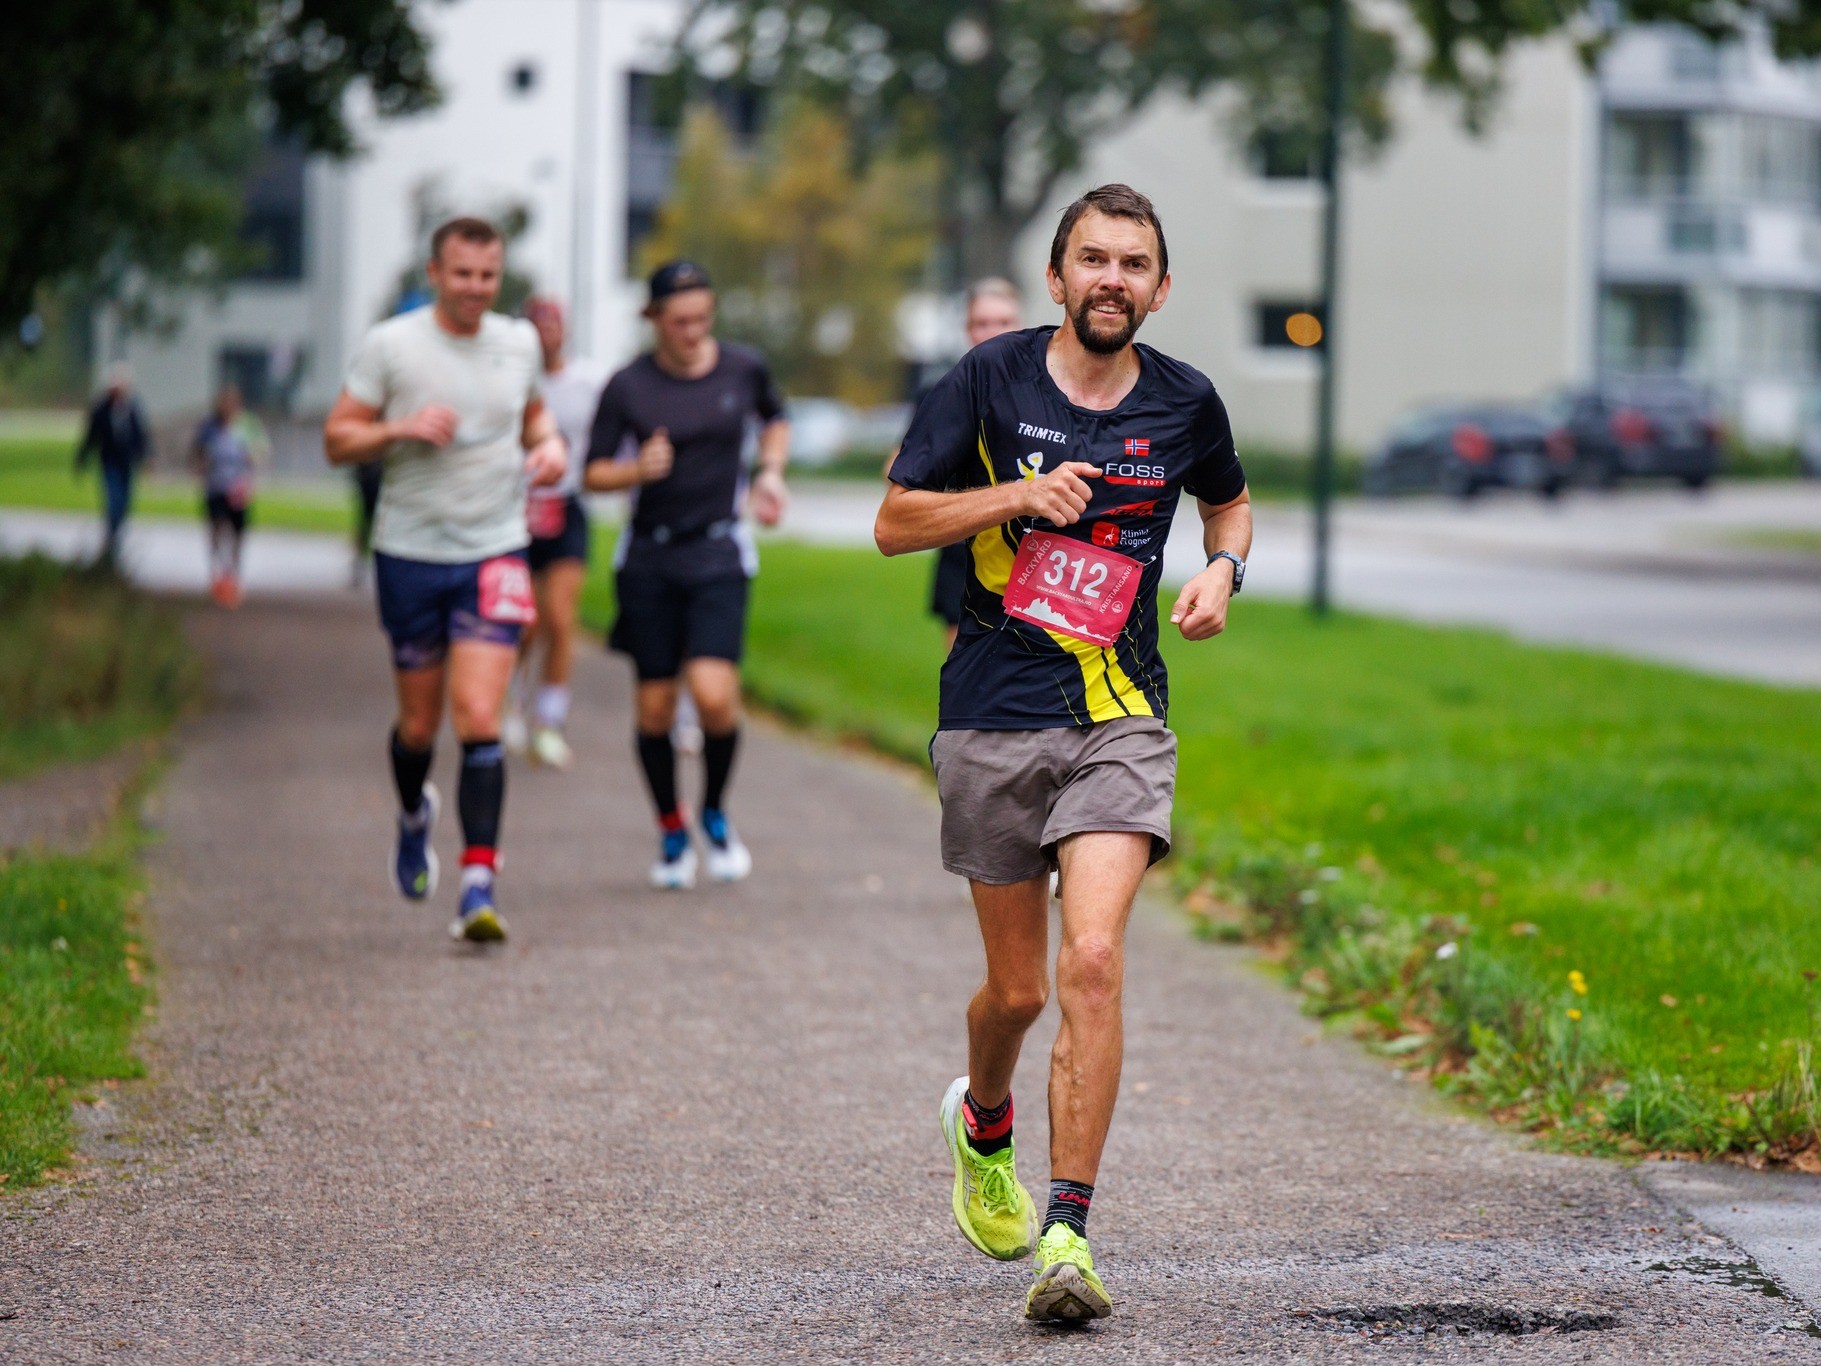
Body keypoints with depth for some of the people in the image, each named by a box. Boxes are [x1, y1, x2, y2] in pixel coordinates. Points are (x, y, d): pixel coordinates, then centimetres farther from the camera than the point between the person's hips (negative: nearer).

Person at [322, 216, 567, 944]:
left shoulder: (519, 342, 6)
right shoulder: (389, 345, -5)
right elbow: (337, 439, -2)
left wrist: (549, 443, 4)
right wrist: (400, 428, -20)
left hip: (495, 552, 1)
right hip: (411, 550, -1)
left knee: (479, 721, -12)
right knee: (419, 723, 10)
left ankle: (478, 886, -15)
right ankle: (414, 814, 45)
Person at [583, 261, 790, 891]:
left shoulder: (744, 369, 1)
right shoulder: (627, 387, -4)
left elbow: (775, 420, 22)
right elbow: (595, 471, 0)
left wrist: (770, 473, 5)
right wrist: (637, 470, -19)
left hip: (719, 554, 0)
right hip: (649, 557, 0)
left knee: (714, 693, -17)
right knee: (655, 707, 2)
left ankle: (715, 813, 9)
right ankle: (671, 833, 24)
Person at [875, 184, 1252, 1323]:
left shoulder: (1184, 402, 3)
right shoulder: (990, 378, -2)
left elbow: (1230, 501, 24)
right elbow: (895, 522, 0)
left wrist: (1223, 569, 2)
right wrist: (1019, 495, -14)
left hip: (1119, 720, 0)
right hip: (993, 716, 0)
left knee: (1092, 960, -18)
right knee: (1019, 989, 8)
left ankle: (1069, 1232, -15)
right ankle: (984, 1122, 44)